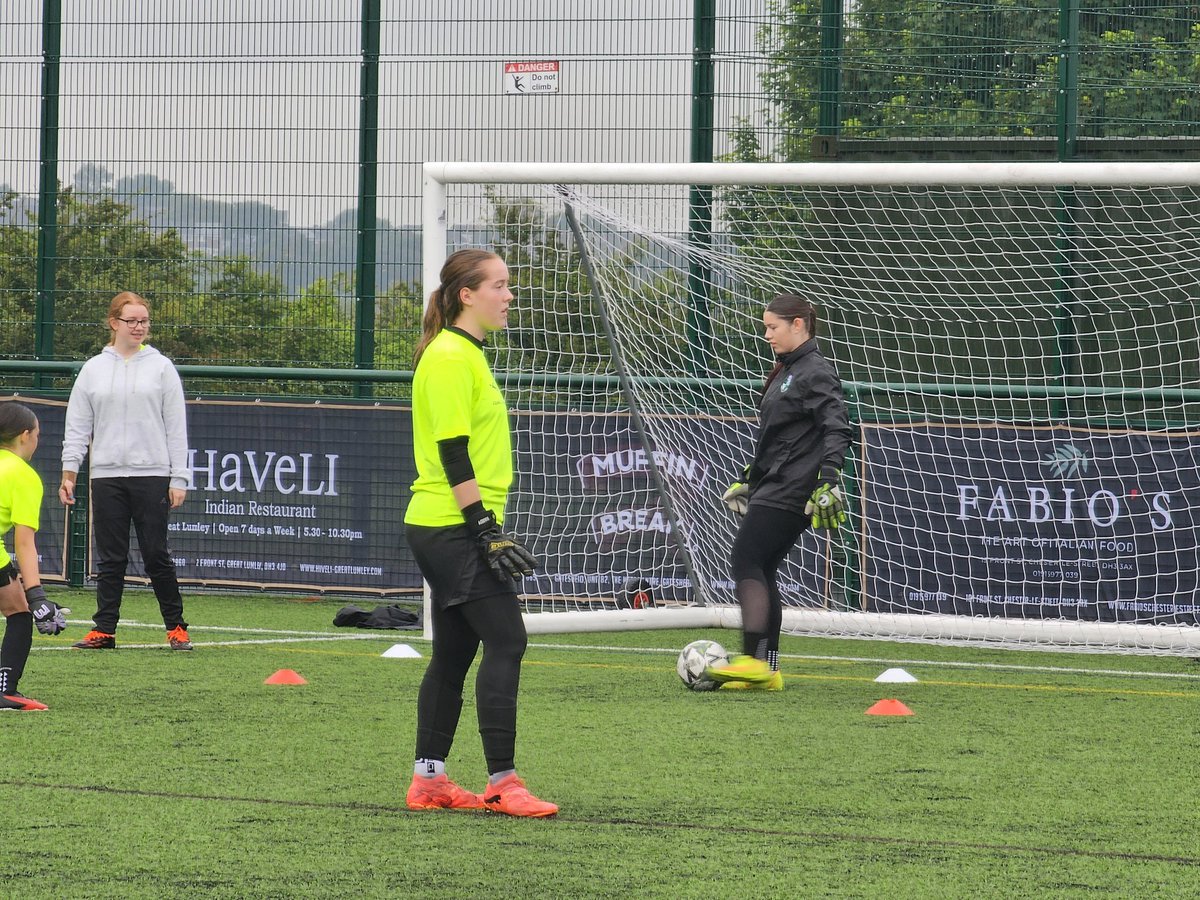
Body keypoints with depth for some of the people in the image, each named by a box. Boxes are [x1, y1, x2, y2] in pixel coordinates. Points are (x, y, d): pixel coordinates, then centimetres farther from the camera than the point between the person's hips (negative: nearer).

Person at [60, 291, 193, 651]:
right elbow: (77, 426, 11)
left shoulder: (161, 367, 5)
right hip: (107, 477, 2)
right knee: (110, 558, 3)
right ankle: (104, 630, 7)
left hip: (152, 475, -2)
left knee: (157, 555, -2)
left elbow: (176, 428, 5)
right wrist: (68, 471, 2)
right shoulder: (93, 369, 10)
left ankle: (176, 627, 6)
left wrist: (178, 478, -1)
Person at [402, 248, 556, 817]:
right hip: (453, 528, -10)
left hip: (450, 529, 10)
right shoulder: (449, 356, -14)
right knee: (506, 642, -12)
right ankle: (502, 782, -13)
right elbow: (452, 455, -19)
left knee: (454, 653, 11)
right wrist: (487, 530, -21)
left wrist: (488, 529, 25)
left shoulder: (466, 354, 17)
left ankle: (428, 781, 14)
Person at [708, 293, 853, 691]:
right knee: (761, 571, 8)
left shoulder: (816, 372, -11)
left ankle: (753, 660, -17)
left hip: (790, 492, -10)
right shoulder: (786, 372, 20)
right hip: (773, 487, 10)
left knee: (746, 560, -13)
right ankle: (767, 671, 8)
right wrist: (749, 479, 31)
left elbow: (837, 430, -20)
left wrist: (829, 480, -29)